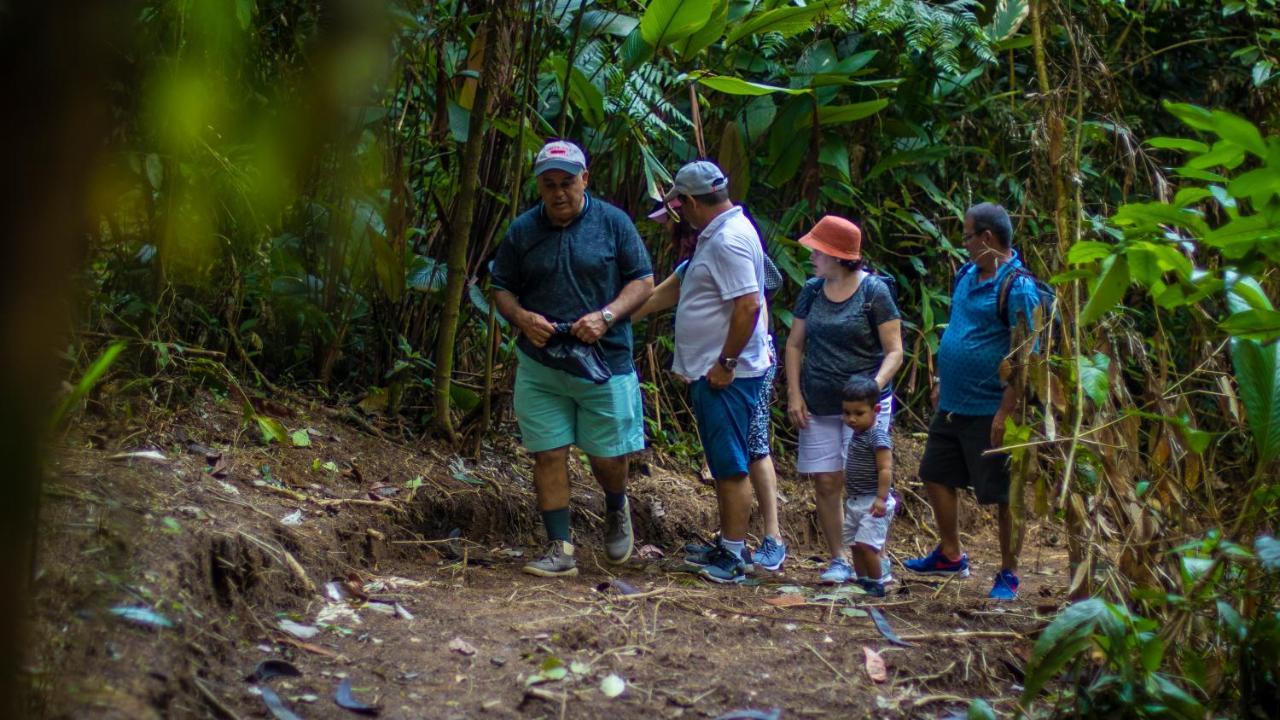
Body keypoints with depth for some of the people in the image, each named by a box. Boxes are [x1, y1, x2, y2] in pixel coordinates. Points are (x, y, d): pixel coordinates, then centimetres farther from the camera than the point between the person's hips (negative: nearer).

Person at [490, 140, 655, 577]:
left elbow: (643, 282, 2)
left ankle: (616, 511, 36)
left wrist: (606, 316, -15)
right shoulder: (522, 230, 6)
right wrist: (522, 318, -10)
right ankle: (559, 549, 7)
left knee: (608, 456, 3)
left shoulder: (613, 222, 1)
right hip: (540, 365, 2)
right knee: (549, 455, -1)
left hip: (605, 362, -2)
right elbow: (502, 289, 12)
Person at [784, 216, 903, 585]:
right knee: (826, 484, 4)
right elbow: (794, 345, 11)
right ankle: (839, 560, 14)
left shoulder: (874, 291, -8)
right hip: (819, 406, 5)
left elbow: (894, 352, -7)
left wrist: (874, 387, -23)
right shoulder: (812, 291, 6)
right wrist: (794, 395, 1)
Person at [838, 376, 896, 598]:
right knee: (855, 544, 12)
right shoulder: (858, 435, 11)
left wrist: (881, 498, -29)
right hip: (856, 502, 10)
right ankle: (862, 582, 21)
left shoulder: (877, 437, -16)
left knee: (866, 543, -14)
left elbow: (885, 469, -23)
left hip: (873, 502, -10)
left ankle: (876, 584, -3)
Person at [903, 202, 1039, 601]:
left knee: (1003, 494, 2)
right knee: (936, 476, 19)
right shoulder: (967, 274, 9)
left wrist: (1005, 413, -22)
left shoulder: (1017, 287, -17)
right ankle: (950, 554, 36)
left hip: (989, 412, -9)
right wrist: (942, 385, 21)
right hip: (953, 404, 9)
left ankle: (1009, 574, 15)